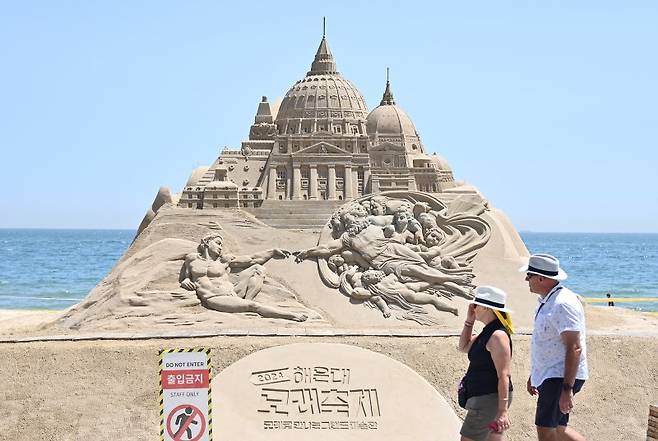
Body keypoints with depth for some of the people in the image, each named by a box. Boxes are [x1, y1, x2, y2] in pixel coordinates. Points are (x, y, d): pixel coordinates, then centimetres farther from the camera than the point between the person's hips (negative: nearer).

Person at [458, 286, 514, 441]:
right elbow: (464, 347, 23)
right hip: (484, 398, 10)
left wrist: (503, 410, -27)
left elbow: (504, 375, -24)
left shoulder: (498, 336, -20)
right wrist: (469, 320, 11)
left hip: (490, 399, -10)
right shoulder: (488, 332, 12)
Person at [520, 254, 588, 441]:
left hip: (562, 377, -11)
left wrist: (567, 389, -28)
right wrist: (534, 375, 27)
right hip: (550, 376, 11)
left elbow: (574, 348, -25)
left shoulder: (563, 304, -20)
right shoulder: (547, 302, 13)